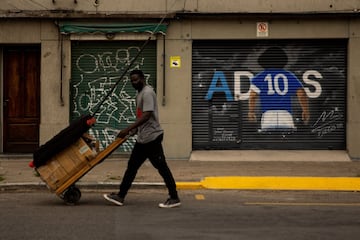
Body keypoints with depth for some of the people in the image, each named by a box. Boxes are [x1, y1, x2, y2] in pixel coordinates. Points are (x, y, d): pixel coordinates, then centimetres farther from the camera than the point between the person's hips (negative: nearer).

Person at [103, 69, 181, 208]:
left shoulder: (147, 92, -15)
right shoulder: (140, 94, 16)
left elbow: (147, 115, -25)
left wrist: (128, 129, -28)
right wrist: (135, 130, 21)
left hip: (152, 137, -10)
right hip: (143, 138, 10)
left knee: (161, 167, -4)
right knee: (132, 166, 11)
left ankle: (174, 198, 3)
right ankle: (120, 196, 16)